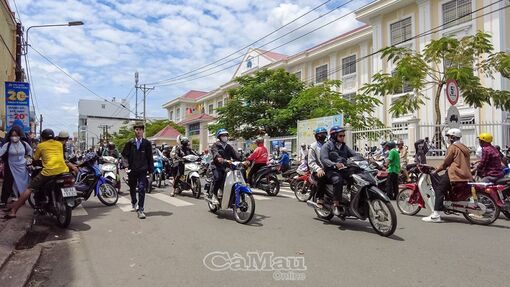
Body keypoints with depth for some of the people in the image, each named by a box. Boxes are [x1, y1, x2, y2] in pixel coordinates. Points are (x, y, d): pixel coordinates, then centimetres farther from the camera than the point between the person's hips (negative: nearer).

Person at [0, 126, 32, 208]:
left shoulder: (24, 144, -4)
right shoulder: (7, 145, -11)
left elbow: (30, 150, 16)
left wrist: (27, 157, 8)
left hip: (22, 167, 2)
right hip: (11, 168, -2)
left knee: (22, 184, 12)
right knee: (7, 184, -4)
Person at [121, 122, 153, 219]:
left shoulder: (147, 143, 0)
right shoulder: (130, 143, 4)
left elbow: (150, 157, 3)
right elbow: (124, 155, 10)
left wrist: (150, 170, 1)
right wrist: (126, 165, -3)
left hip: (143, 170, -2)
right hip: (132, 170, 2)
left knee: (142, 189, -10)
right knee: (132, 188, 18)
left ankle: (140, 210, -4)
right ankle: (133, 202, 46)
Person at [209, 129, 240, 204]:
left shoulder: (229, 147, 22)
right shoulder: (215, 145, 5)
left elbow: (235, 155, 8)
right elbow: (215, 152, -17)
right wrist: (218, 158, -41)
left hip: (227, 166, 5)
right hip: (217, 166, -5)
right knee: (218, 177, -29)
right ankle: (214, 195, -12)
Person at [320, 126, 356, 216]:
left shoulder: (344, 146, 23)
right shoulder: (327, 146, 2)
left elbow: (354, 155, 12)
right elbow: (324, 159, -13)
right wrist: (335, 165, -30)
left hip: (343, 170, 6)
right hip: (331, 171, -6)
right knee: (338, 180, -36)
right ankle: (336, 205, -29)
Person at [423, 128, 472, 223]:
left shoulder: (453, 147, -5)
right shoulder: (464, 148, 23)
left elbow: (446, 162, -8)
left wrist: (436, 171, 1)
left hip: (456, 174, -10)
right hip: (466, 175, 10)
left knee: (439, 189, -12)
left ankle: (435, 215, -21)